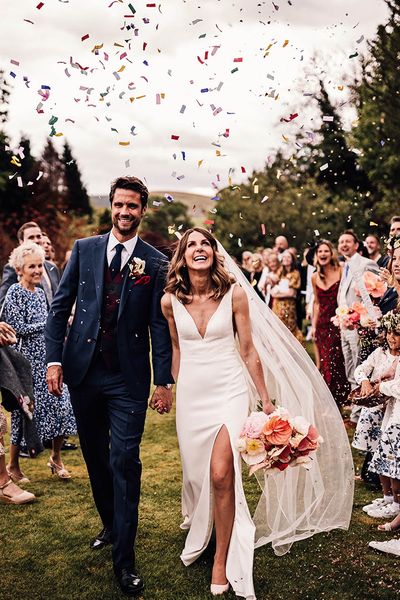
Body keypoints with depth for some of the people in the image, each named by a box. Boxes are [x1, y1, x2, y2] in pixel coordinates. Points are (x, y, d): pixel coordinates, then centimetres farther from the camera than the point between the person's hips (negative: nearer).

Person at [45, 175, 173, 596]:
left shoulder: (156, 263, -1)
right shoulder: (84, 249, 5)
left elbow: (160, 325, -1)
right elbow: (59, 306, 6)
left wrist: (164, 381, -4)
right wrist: (54, 359, -2)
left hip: (128, 377, -3)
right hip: (83, 371, 3)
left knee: (124, 463, -3)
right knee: (95, 457, 16)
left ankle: (124, 558, 7)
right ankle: (110, 525, 37)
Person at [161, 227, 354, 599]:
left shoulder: (235, 294, -8)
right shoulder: (170, 300, -2)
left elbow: (249, 351, -2)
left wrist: (266, 399, 0)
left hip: (229, 391, -2)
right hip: (191, 394, 2)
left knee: (221, 474, -14)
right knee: (196, 473, 11)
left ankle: (222, 561, 4)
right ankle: (199, 533, 41)